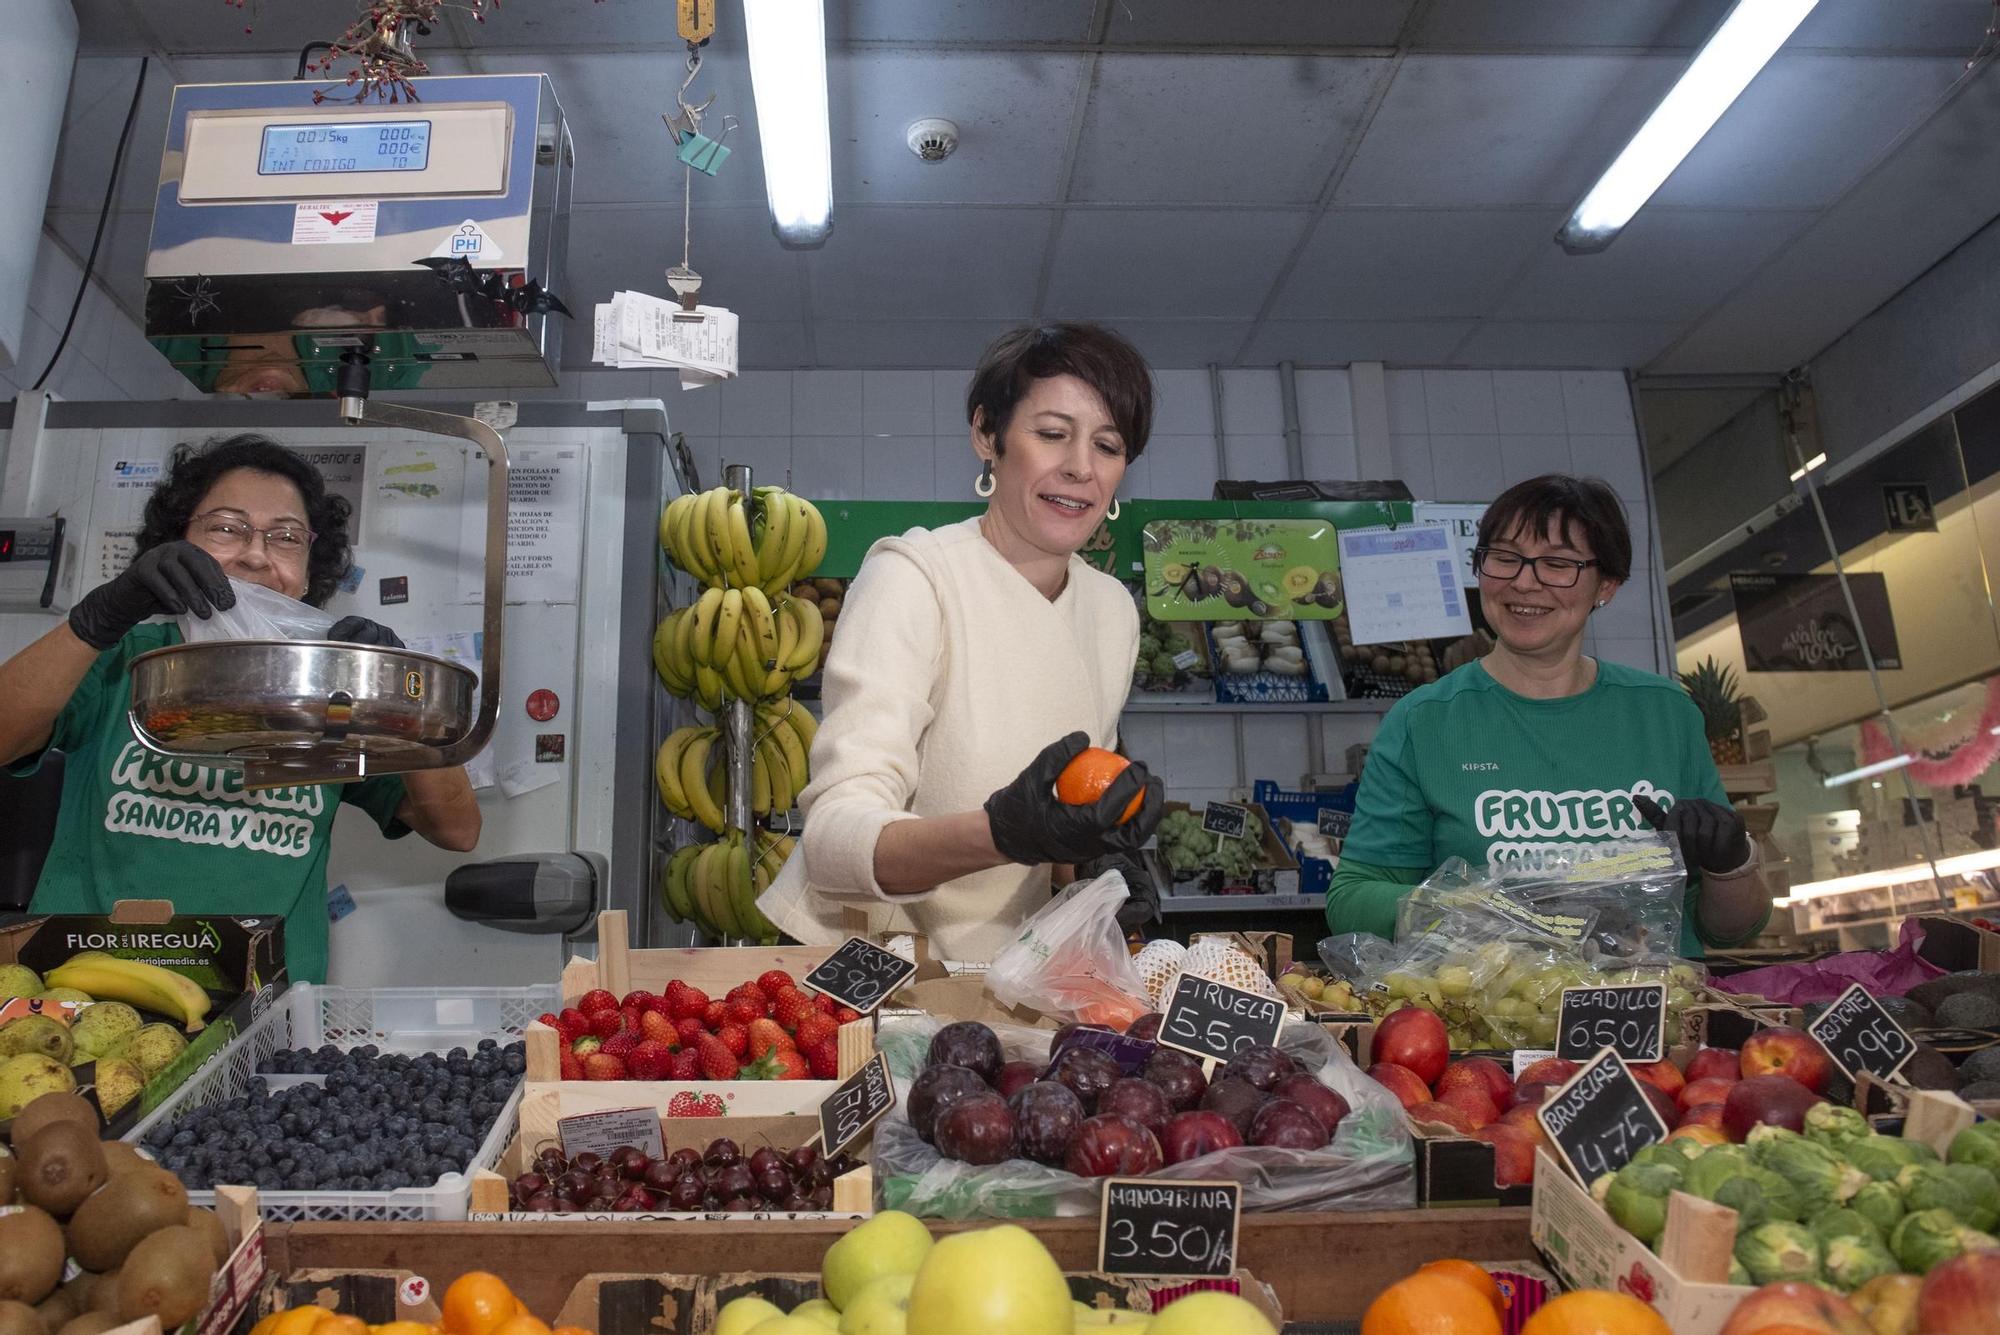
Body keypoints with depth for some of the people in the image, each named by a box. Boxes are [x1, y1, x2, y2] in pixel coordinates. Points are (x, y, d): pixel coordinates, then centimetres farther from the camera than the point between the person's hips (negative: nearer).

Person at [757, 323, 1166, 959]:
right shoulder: (911, 578, -15)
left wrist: (1106, 853, -1)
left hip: (997, 977, 6)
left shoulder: (1113, 609, 7)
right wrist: (1003, 833, -43)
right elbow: (835, 836, -26)